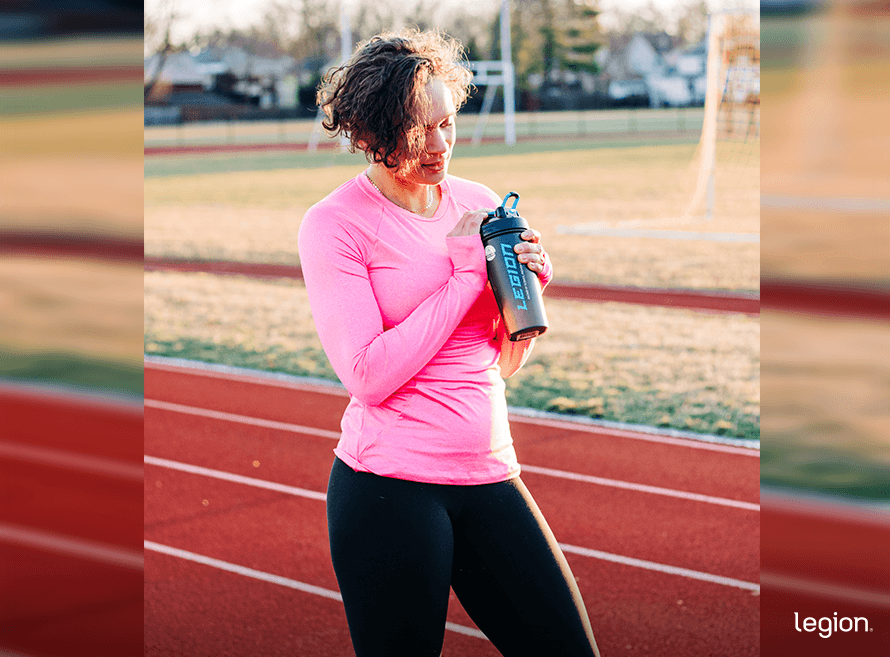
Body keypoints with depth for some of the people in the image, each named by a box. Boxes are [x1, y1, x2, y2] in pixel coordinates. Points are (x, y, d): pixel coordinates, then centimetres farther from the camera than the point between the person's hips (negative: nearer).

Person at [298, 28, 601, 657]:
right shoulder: (334, 223, -6)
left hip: (490, 475, 5)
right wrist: (466, 274, -13)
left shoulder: (477, 202, 9)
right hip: (388, 486, -5)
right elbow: (369, 375, -14)